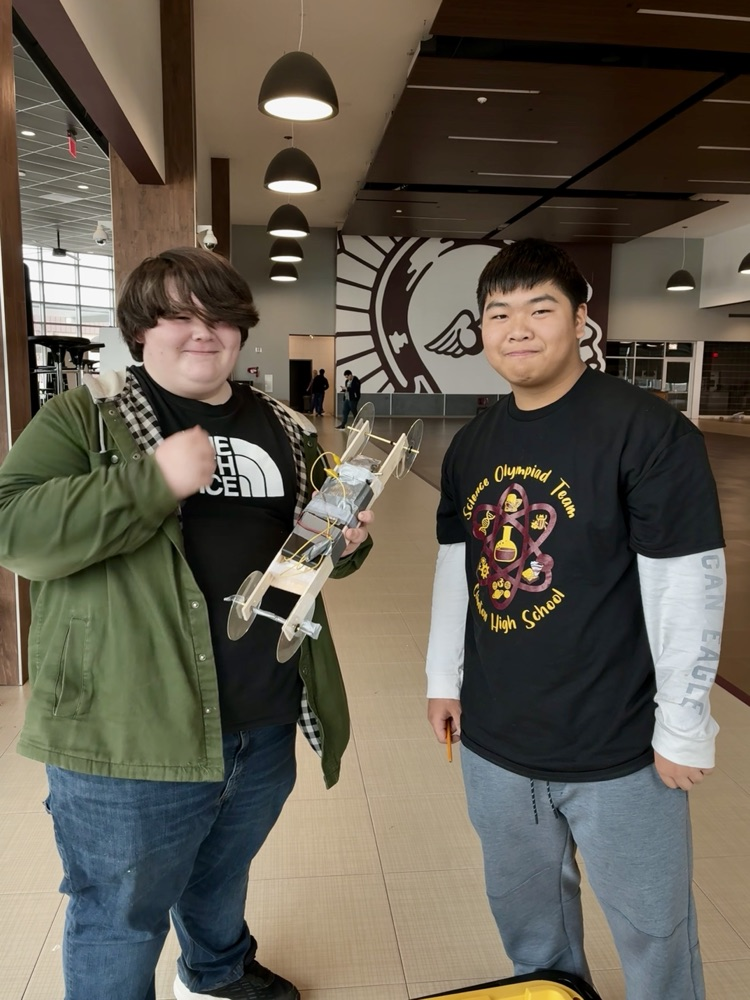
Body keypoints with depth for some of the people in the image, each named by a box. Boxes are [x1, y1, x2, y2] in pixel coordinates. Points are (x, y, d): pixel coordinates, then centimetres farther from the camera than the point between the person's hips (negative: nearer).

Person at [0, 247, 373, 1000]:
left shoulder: (285, 431, 7)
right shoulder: (85, 416, -7)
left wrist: (347, 542, -5)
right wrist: (155, 480, -27)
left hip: (265, 728, 6)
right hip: (130, 737, -5)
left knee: (222, 879, 30)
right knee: (121, 919, 16)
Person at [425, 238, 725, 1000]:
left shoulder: (647, 430, -15)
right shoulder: (472, 444, 4)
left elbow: (686, 584, -15)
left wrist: (683, 727, -12)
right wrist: (443, 678, 12)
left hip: (617, 744, -5)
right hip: (493, 736, 6)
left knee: (652, 929, 16)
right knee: (523, 907, 26)